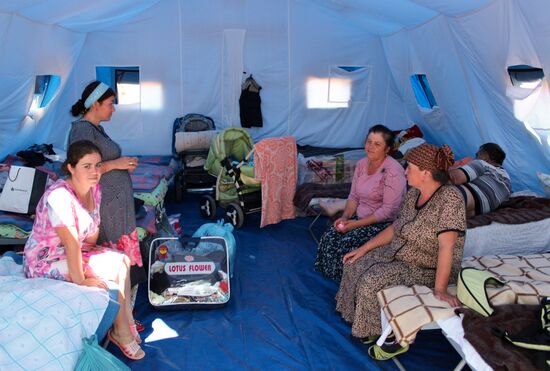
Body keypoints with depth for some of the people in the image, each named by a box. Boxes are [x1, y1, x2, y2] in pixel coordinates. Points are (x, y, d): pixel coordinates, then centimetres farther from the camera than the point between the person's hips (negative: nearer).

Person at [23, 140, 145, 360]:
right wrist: (80, 281, -23)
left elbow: (92, 235, 5)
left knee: (123, 261, -8)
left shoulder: (94, 189, -2)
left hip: (75, 254, 8)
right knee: (119, 268, -16)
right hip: (46, 263, -8)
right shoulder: (59, 196, -27)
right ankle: (123, 331, 4)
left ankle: (123, 329, 1)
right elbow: (71, 243, -27)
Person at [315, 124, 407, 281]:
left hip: (383, 223, -7)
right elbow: (353, 197, 10)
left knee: (347, 244, -24)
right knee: (329, 237, -13)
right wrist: (345, 217, -8)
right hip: (359, 217, 7)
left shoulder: (393, 171, -20)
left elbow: (388, 210, -22)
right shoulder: (361, 164, 4)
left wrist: (356, 224, -20)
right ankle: (329, 276, 6)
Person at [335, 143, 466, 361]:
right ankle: (369, 327, 18)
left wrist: (440, 289, -35)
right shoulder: (413, 194, 0)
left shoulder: (449, 198, -26)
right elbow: (395, 228, 11)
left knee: (372, 281, -23)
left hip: (430, 269, -9)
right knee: (356, 265, 3)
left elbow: (446, 247, -32)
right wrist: (364, 248, 7)